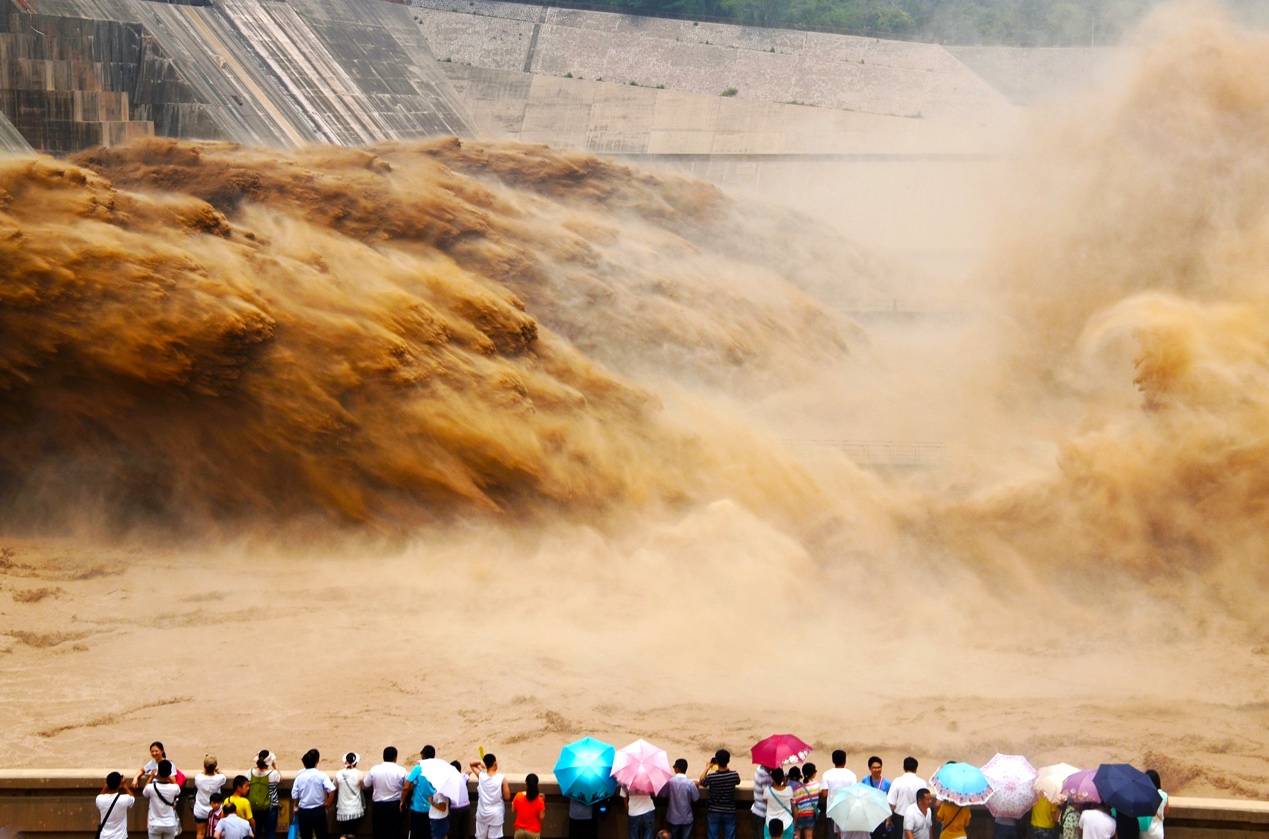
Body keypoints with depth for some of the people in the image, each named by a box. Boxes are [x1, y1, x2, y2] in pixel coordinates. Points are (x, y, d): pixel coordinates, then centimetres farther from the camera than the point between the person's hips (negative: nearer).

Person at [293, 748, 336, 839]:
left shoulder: (300, 776, -2)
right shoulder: (321, 775, -10)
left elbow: (294, 795, 1)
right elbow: (331, 790, -21)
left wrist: (296, 806, 21)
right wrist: (328, 803, -4)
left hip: (303, 812, 2)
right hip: (318, 811, -2)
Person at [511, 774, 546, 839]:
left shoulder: (518, 796, -9)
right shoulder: (539, 800, -15)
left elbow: (513, 810, 3)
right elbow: (541, 816, -10)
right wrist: (543, 801, -2)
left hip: (520, 829, 2)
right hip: (534, 831, -2)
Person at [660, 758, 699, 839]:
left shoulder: (670, 781, -12)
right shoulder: (690, 783, -15)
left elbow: (663, 795, -2)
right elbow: (696, 798, -7)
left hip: (673, 818, 1)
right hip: (687, 818, -1)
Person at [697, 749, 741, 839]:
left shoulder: (711, 776, -18)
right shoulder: (733, 775, -15)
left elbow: (701, 783, 4)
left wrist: (707, 768, 11)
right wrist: (729, 767, 19)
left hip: (714, 812, -1)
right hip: (729, 812, 1)